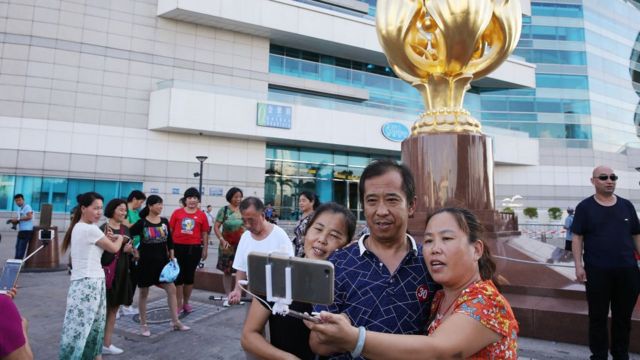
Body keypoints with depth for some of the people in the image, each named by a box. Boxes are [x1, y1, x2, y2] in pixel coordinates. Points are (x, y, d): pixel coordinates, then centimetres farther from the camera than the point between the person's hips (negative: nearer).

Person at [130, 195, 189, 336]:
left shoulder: (164, 221, 3)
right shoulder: (142, 223, -9)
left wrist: (172, 258, 7)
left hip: (162, 261, 4)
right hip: (146, 262, -4)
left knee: (171, 289, 2)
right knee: (144, 292, 9)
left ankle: (175, 322, 12)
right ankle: (143, 324, 22)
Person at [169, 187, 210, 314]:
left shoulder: (201, 215, 0)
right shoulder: (177, 212, 1)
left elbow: (205, 234, 4)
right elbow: (170, 230, 7)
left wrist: (205, 250, 4)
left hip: (194, 248, 0)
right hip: (178, 247, 0)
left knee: (189, 275, 10)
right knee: (178, 276, 4)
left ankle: (186, 303, 26)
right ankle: (179, 304, 14)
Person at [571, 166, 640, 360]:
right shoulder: (585, 207, -2)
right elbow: (577, 237, -4)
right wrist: (579, 265, -11)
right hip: (597, 271, -3)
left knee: (623, 317, 14)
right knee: (598, 317, 6)